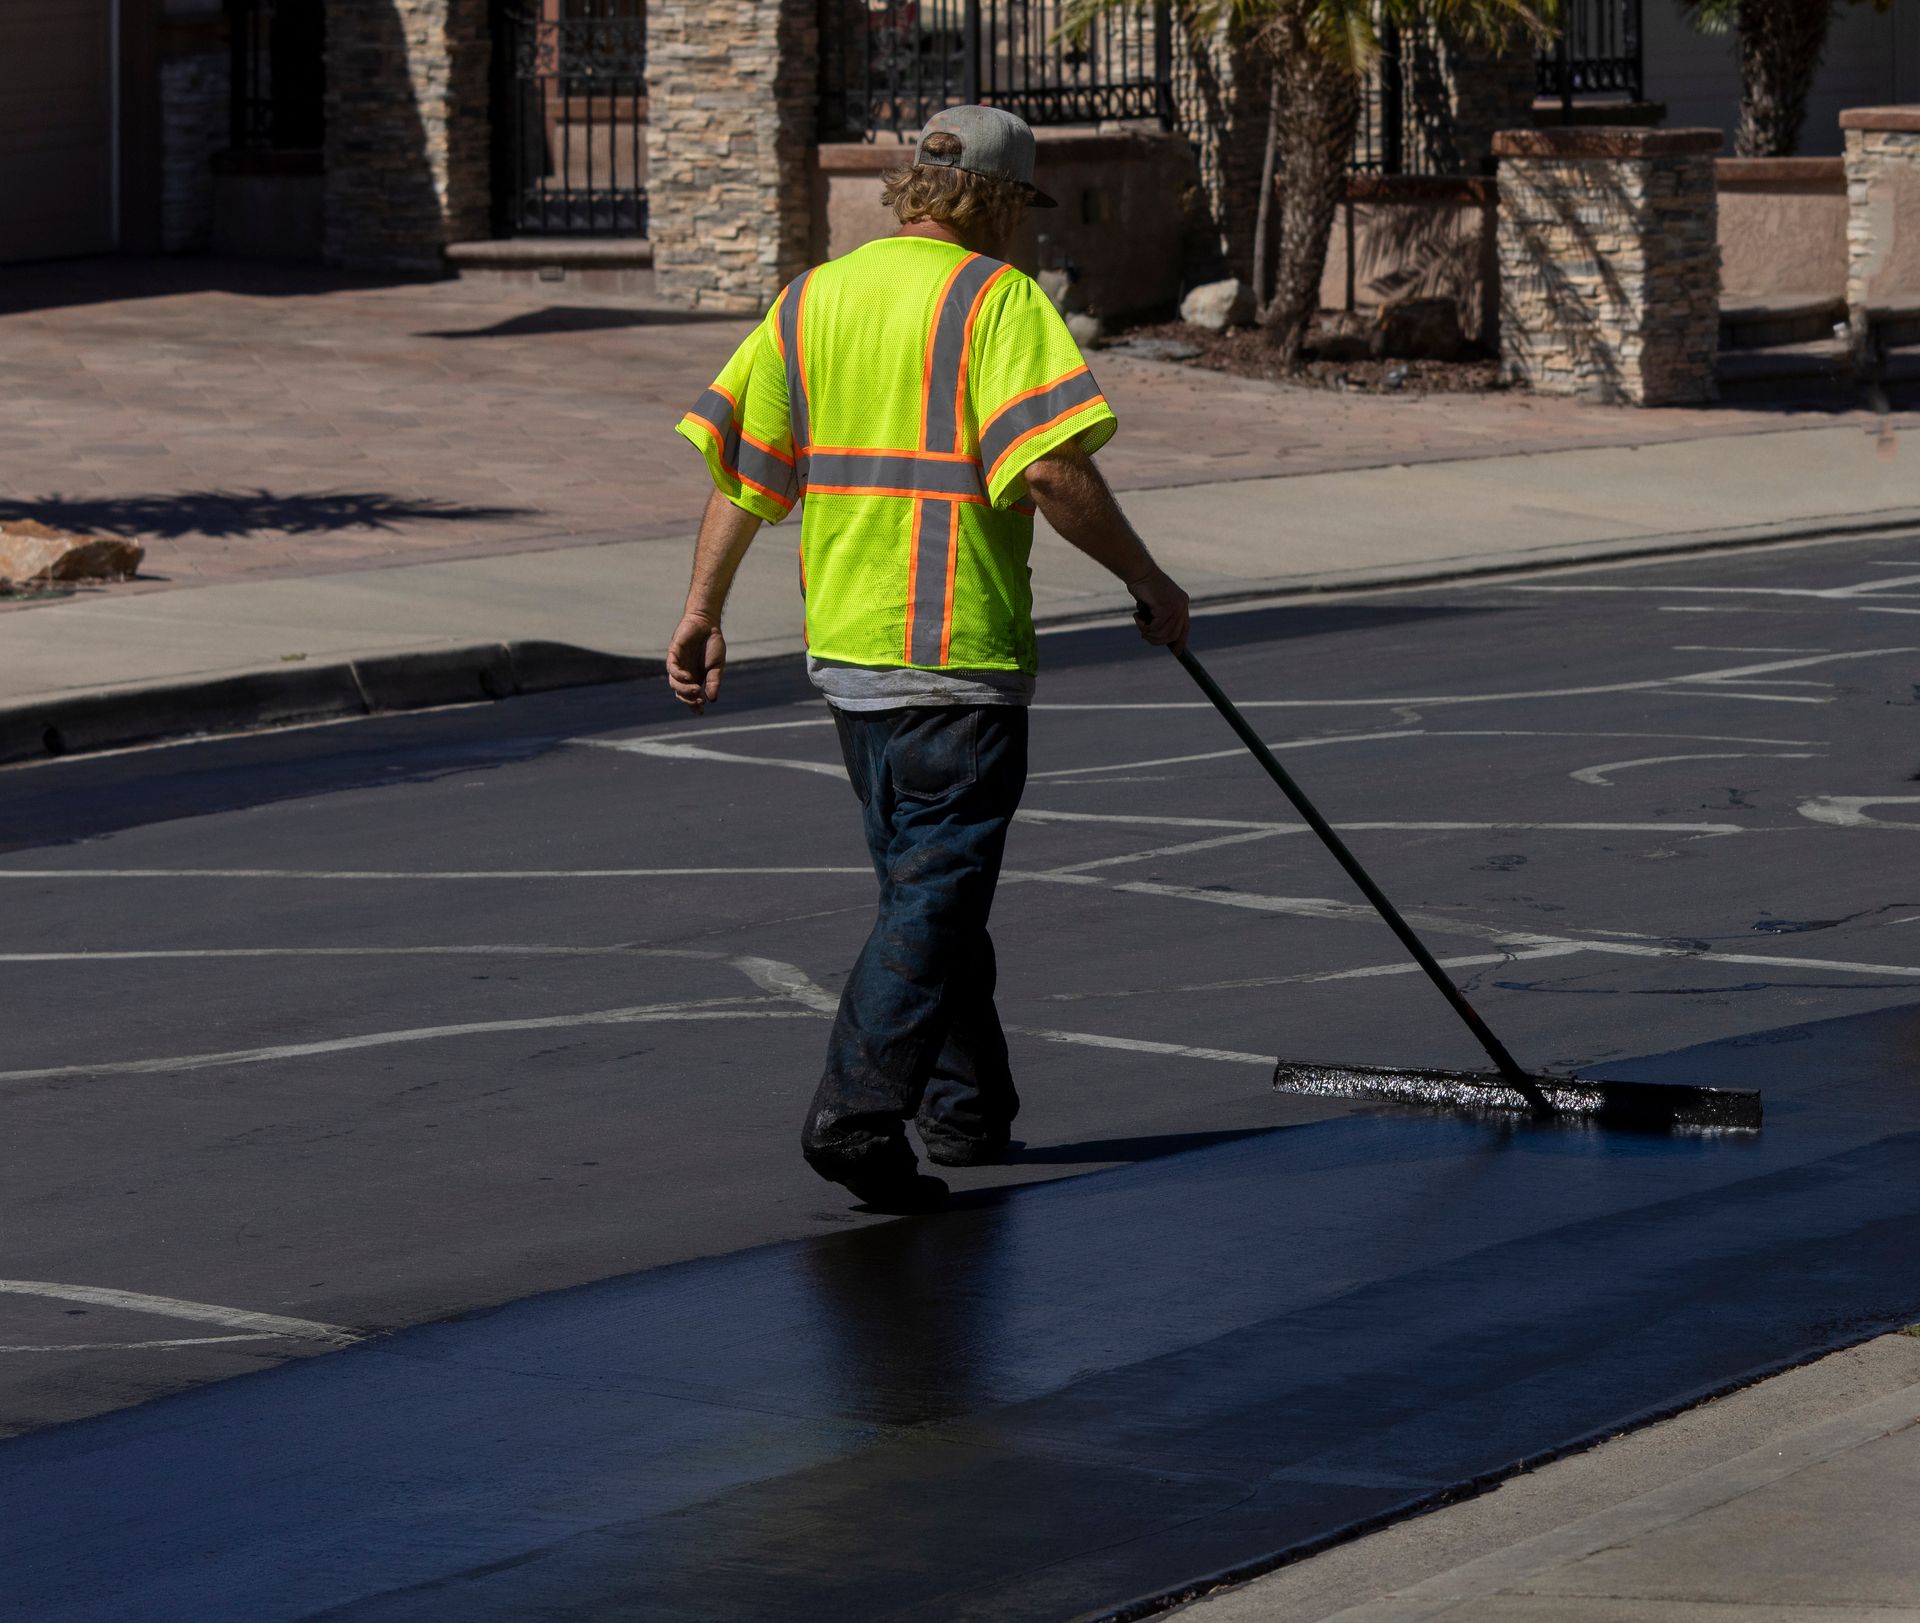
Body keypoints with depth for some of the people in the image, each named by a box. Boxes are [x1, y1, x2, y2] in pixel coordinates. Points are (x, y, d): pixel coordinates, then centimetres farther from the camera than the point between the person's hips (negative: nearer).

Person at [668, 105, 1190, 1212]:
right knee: (937, 894, -5)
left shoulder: (812, 297, 10)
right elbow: (1051, 466, -20)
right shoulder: (997, 300, -10)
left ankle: (968, 1110, 26)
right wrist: (1147, 581, -10)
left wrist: (703, 613, 13)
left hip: (846, 651, 7)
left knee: (925, 882, 19)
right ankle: (858, 1115, -16)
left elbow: (739, 465, 8)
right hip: (958, 657, -7)